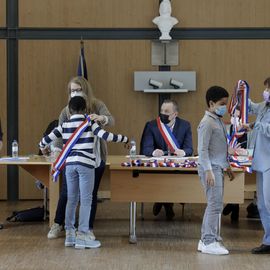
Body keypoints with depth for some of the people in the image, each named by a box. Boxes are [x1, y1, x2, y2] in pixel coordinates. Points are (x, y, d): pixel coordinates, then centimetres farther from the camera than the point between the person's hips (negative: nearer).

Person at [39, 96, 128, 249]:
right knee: (86, 200, -1)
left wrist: (43, 147, 33)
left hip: (70, 164, 4)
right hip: (86, 164, -4)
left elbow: (47, 139, 11)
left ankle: (70, 234, 18)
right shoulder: (89, 123, -1)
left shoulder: (65, 126, 10)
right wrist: (124, 139, -1)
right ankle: (82, 236, -3)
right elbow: (105, 136, -12)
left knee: (72, 200, 13)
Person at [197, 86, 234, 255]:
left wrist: (227, 167, 24)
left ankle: (206, 240, 17)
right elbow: (203, 149, -18)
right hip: (210, 168, -10)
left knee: (215, 205, 11)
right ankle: (209, 242, -5)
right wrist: (208, 171, -23)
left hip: (218, 168, 10)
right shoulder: (207, 123, -13)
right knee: (215, 204, -9)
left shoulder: (219, 121, 17)